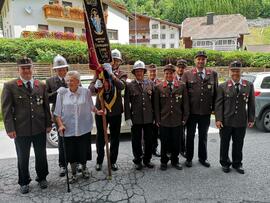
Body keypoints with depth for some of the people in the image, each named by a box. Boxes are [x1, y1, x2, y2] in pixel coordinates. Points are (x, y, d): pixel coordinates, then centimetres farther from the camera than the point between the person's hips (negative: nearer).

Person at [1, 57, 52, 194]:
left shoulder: (41, 86, 5)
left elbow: (46, 106, 8)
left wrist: (48, 124, 6)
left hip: (40, 129, 2)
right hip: (21, 130, -2)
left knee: (41, 155, 15)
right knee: (23, 158, 13)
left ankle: (42, 178, 37)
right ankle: (24, 182, 33)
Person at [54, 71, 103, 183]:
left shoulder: (86, 92, -3)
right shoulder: (62, 93, -3)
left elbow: (91, 106, 11)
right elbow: (58, 113, -1)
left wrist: (97, 111, -4)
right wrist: (60, 125, -12)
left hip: (84, 128, 0)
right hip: (68, 129, 0)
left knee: (84, 151, 11)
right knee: (71, 153, 9)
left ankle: (84, 168, 41)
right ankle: (74, 173, 32)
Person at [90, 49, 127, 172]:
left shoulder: (122, 74, 1)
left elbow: (121, 86, -21)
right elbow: (91, 88, -7)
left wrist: (112, 74, -34)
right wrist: (96, 86, -30)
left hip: (116, 111, 0)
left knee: (115, 137, 10)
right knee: (100, 137, 11)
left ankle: (113, 161, 27)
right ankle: (99, 161, 28)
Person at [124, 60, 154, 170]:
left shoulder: (150, 84, 5)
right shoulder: (129, 85, -2)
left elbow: (153, 100, 7)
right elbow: (126, 103, -2)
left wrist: (155, 115, 5)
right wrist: (128, 118, -7)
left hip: (149, 117, 2)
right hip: (136, 118, -2)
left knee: (149, 140, 11)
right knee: (136, 140, 9)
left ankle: (147, 159, 29)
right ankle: (138, 160, 26)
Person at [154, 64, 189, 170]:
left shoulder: (182, 86, 3)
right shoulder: (159, 87, 1)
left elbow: (185, 103, 4)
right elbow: (156, 105, 2)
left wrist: (184, 118, 2)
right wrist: (157, 120, -1)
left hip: (177, 120, 1)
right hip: (164, 121, -1)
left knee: (176, 142, 10)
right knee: (164, 143, 9)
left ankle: (175, 161, 30)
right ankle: (164, 161, 27)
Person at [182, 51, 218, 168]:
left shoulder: (213, 74, 5)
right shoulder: (187, 74, -1)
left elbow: (216, 92, 6)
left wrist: (214, 107, 2)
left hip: (206, 111, 2)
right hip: (192, 111, -1)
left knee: (203, 136, 15)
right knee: (190, 135, 11)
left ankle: (202, 157, 31)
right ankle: (189, 158, 26)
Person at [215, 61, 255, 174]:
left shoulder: (249, 86, 4)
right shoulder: (223, 87, -2)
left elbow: (251, 104, 6)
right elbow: (219, 104, -4)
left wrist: (251, 119, 2)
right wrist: (218, 119, -10)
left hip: (241, 122, 2)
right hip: (226, 121, -1)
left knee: (238, 144, 13)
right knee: (224, 143, 11)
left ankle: (237, 164, 32)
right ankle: (225, 163, 29)